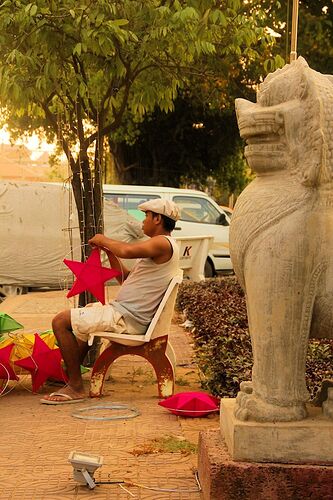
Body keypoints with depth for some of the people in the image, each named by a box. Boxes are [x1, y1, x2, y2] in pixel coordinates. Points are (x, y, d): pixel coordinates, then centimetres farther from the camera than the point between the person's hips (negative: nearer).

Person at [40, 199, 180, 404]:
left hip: (126, 318, -11)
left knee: (61, 322, -12)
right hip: (127, 314, 11)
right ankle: (72, 376, 30)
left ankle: (76, 387, -10)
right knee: (79, 321, 32)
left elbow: (127, 251, -34)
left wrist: (104, 240, -15)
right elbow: (125, 278, 23)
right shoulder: (162, 246, 19)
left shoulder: (163, 243, -15)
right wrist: (109, 251, 13)